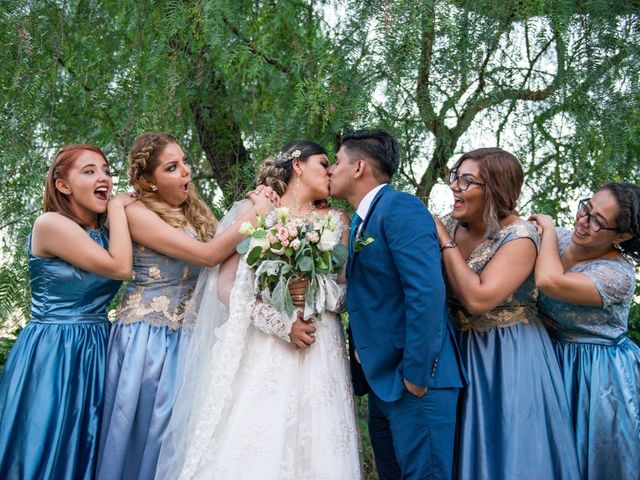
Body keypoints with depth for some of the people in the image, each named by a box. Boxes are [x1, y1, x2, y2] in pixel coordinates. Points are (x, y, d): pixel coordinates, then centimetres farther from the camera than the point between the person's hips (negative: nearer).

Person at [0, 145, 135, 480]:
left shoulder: (105, 232, 8)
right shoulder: (50, 224, -14)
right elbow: (120, 267, -21)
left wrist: (119, 212, -2)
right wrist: (117, 207, -11)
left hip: (95, 351, 7)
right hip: (52, 354, -7)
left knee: (88, 450, 14)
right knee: (49, 452, 3)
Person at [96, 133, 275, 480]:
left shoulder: (195, 213, 9)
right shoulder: (138, 214, -13)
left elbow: (226, 252, -3)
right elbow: (208, 255, -20)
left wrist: (255, 205, -9)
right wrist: (256, 213, -15)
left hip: (189, 336, 6)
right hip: (147, 338, -6)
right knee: (144, 433, 5)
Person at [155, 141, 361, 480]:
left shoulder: (336, 219, 14)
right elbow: (226, 284, -2)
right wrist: (283, 323, -12)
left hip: (318, 351, 2)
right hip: (260, 350, -2)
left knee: (313, 451, -4)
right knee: (248, 450, -7)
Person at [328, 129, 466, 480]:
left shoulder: (401, 207, -14)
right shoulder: (361, 221, 15)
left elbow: (427, 292, -22)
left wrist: (416, 373, -21)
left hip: (414, 383, -9)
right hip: (382, 381, 9)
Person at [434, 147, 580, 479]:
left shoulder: (519, 238, -18)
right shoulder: (450, 224, -1)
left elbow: (477, 300, -29)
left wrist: (445, 241, -22)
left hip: (507, 356, -5)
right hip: (458, 349, 6)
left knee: (505, 447, 6)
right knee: (464, 445, 16)